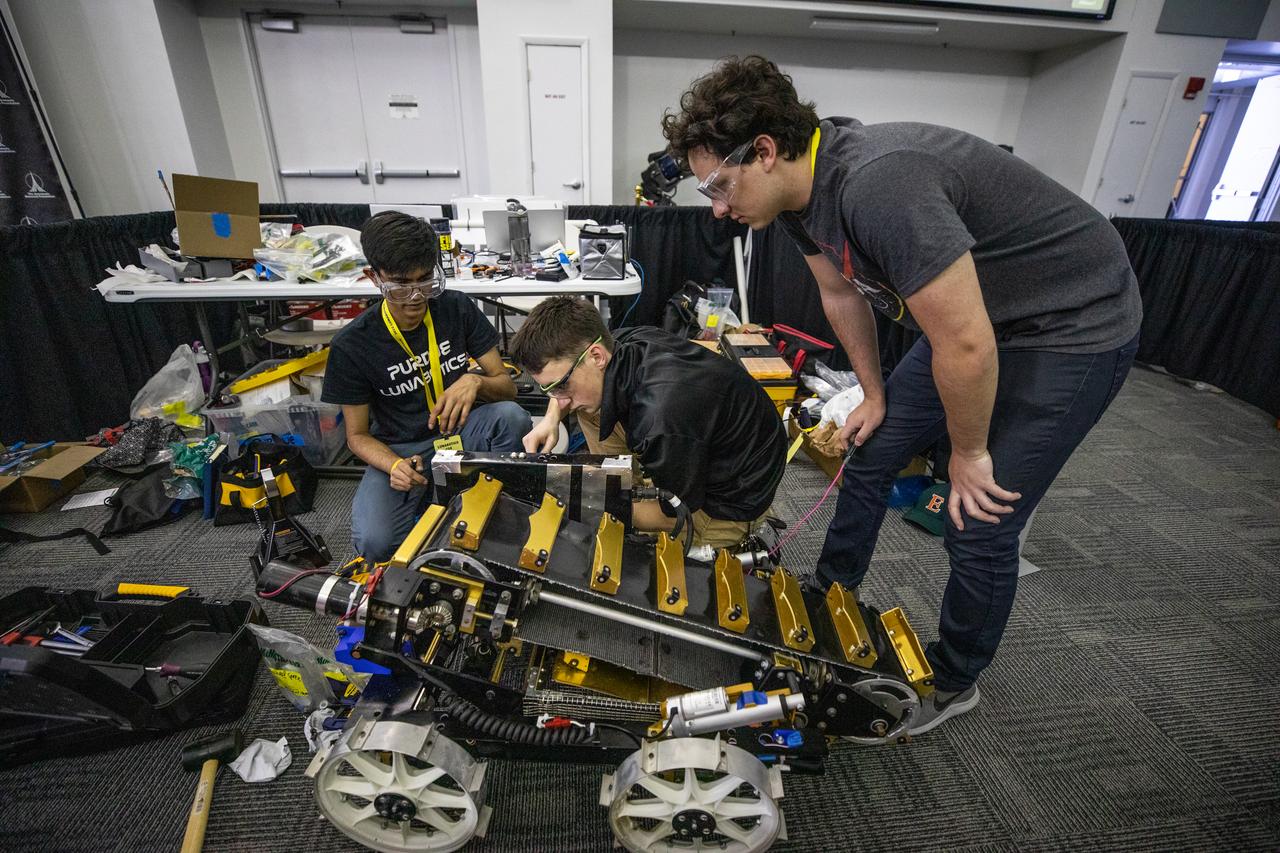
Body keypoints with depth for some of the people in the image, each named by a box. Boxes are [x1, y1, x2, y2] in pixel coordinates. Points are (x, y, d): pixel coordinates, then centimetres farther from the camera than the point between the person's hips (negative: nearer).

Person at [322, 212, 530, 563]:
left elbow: (507, 386, -6)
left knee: (511, 416, -32)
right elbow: (358, 434, -4)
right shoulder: (352, 345, -12)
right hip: (398, 450, -1)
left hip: (461, 432, 1)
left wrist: (476, 382, -30)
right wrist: (394, 465, -26)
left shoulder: (457, 308, -8)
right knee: (375, 543, -27)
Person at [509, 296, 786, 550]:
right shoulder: (622, 342, -16)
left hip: (730, 501, -7)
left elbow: (678, 515, -21)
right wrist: (552, 417, -8)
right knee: (588, 406, 3)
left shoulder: (662, 421, -40)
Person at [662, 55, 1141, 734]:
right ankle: (829, 599, 32)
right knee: (869, 455, 10)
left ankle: (952, 683, 24)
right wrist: (875, 396, 13)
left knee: (980, 530, -4)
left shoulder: (878, 184, -35)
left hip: (1074, 329, -8)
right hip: (969, 315, 8)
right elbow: (842, 296, 7)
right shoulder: (800, 191, -6)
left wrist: (968, 453, -15)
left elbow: (966, 346, -31)